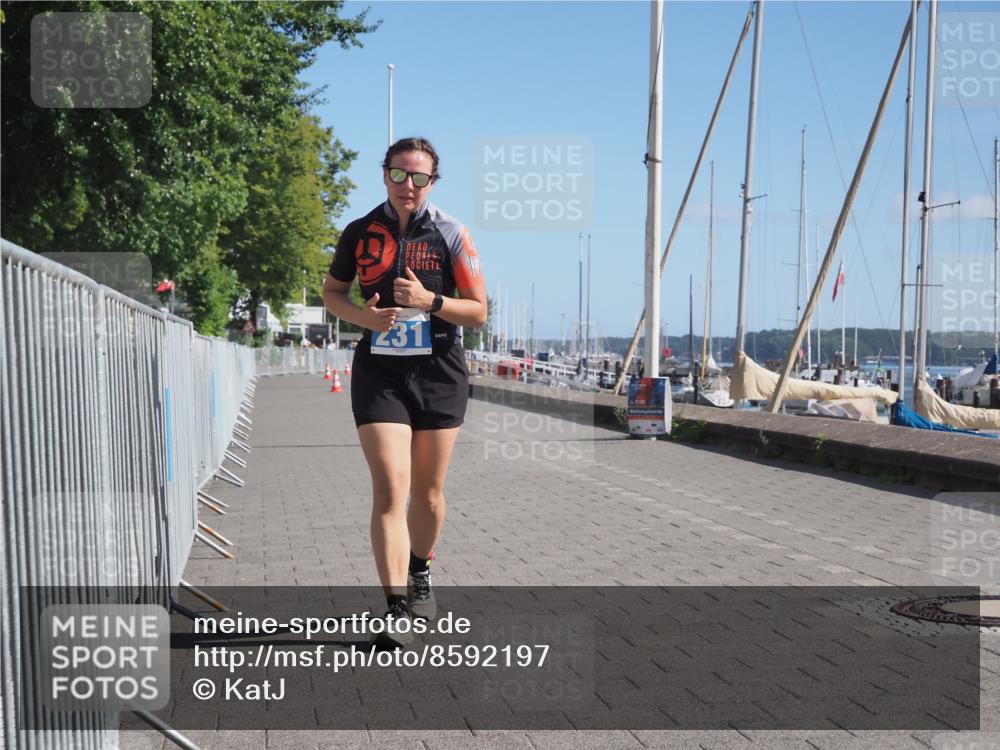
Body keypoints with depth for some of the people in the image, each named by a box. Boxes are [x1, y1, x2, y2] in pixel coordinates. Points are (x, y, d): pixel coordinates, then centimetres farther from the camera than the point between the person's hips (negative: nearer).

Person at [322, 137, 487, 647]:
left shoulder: (451, 234, -2)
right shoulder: (360, 233, 2)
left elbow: (478, 312, -2)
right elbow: (332, 291, 14)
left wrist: (429, 300, -19)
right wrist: (364, 316, -7)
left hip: (439, 374, 1)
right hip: (379, 373, 0)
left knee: (427, 493, 13)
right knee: (390, 491, -13)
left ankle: (420, 574, 39)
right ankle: (397, 610, -11)